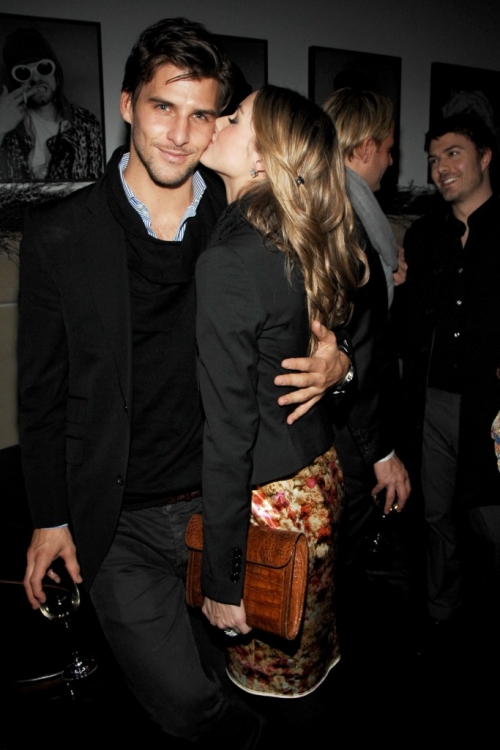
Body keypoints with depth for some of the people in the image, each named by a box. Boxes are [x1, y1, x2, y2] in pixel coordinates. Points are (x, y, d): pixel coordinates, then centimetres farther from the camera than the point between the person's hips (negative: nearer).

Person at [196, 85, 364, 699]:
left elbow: (230, 427, -24)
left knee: (270, 675, 18)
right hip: (322, 476, 8)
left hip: (269, 502, -8)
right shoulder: (307, 247, 0)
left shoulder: (228, 261, -24)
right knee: (313, 644, 29)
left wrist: (220, 579, -17)